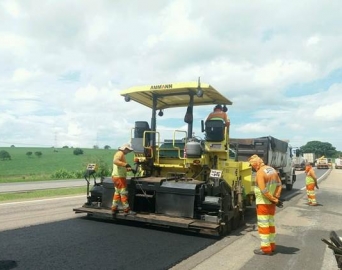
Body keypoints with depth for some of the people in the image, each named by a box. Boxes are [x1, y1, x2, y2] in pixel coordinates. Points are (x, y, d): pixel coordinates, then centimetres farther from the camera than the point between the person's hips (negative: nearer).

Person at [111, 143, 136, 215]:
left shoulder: (121, 154, 21)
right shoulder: (120, 153, -12)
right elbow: (115, 161, -33)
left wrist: (129, 169, 14)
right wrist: (125, 164, -38)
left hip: (117, 176, 11)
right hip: (119, 177, -11)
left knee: (117, 193, 15)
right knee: (124, 193, -6)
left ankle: (114, 209, 20)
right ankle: (127, 210, -3)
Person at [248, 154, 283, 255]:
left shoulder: (260, 173, -19)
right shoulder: (272, 170, 7)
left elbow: (263, 191, -25)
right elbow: (279, 184, 5)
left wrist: (274, 200, -16)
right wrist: (276, 198, -4)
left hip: (263, 203, -9)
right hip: (271, 203, 9)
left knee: (263, 225, 0)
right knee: (270, 224, 16)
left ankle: (266, 248, 4)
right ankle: (272, 246, 24)